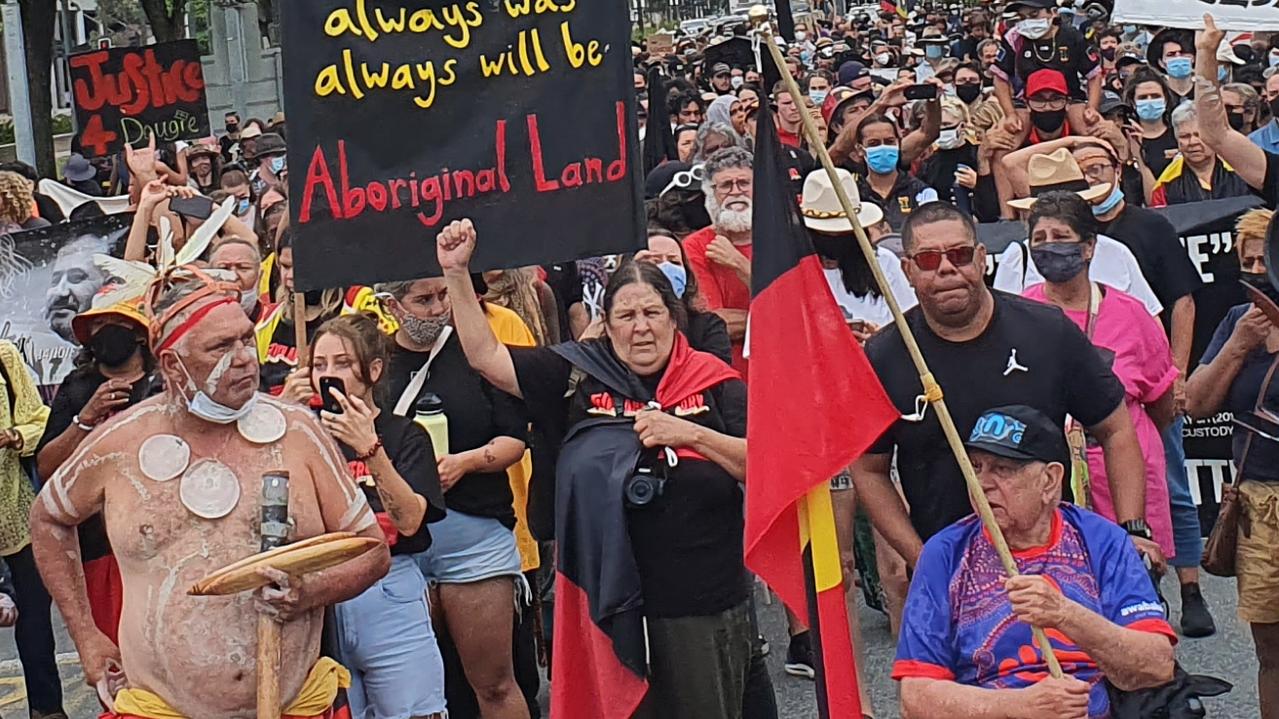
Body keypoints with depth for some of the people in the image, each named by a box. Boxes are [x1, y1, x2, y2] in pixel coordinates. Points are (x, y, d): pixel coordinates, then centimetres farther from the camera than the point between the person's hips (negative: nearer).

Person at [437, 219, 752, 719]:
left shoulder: (715, 383, 1)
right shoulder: (581, 375, 5)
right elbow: (485, 356, 5)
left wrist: (691, 434, -17)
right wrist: (457, 273, -1)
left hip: (704, 606, -1)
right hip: (610, 601, 1)